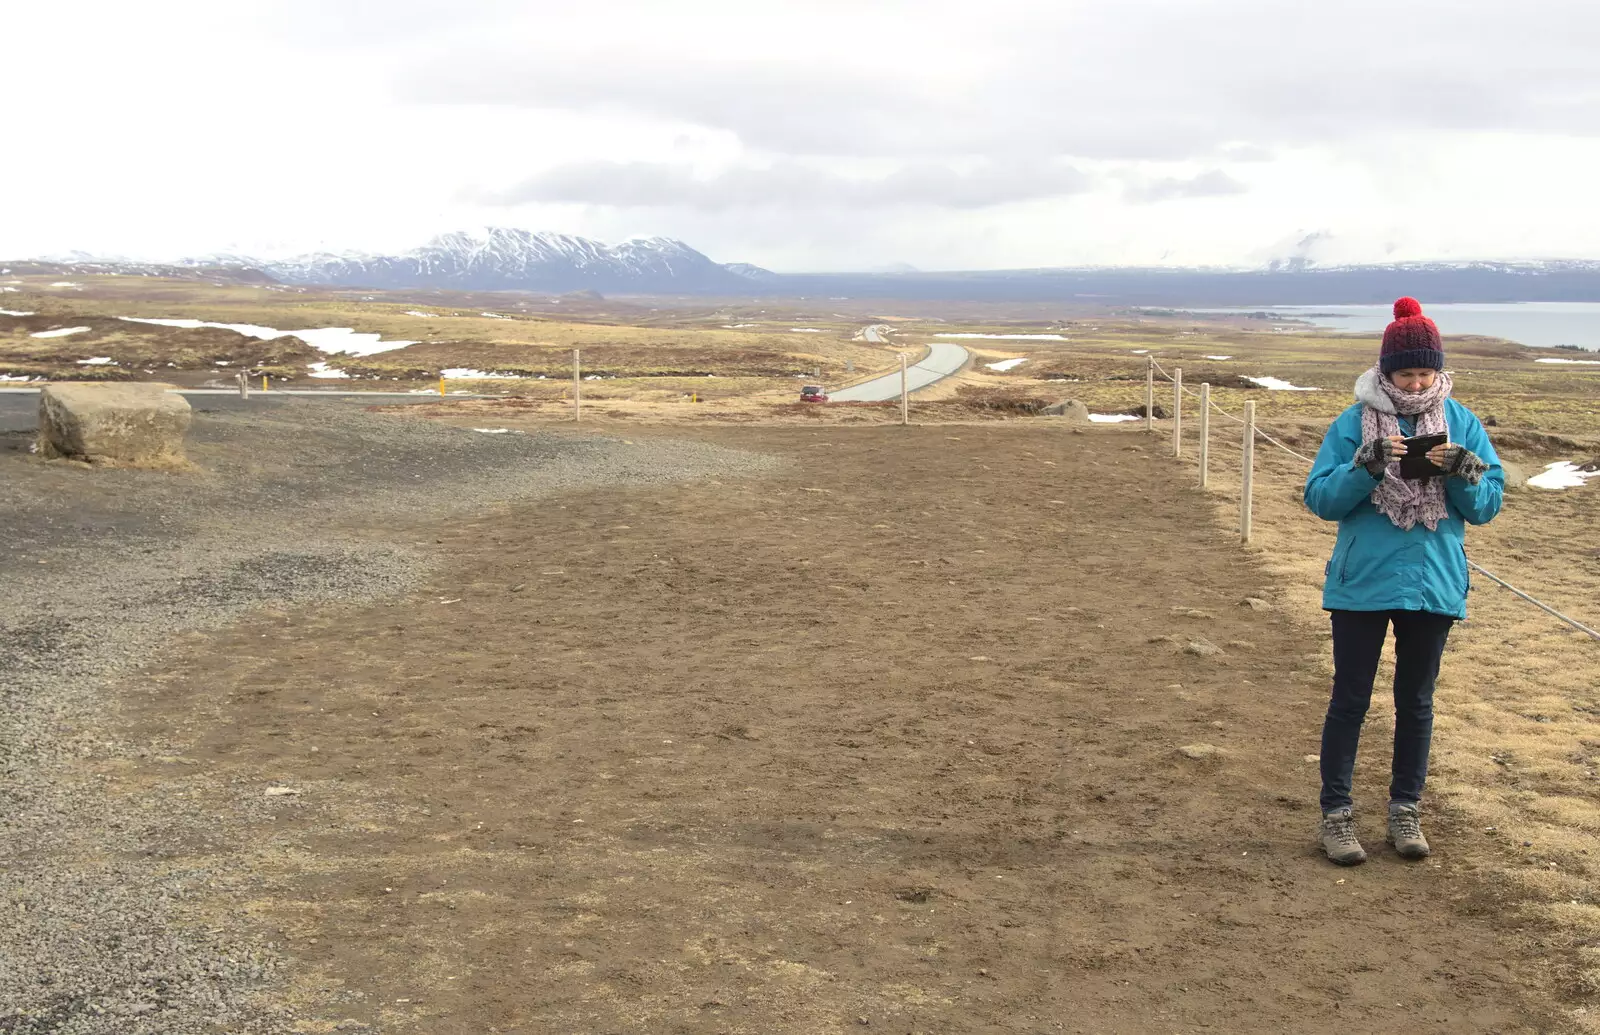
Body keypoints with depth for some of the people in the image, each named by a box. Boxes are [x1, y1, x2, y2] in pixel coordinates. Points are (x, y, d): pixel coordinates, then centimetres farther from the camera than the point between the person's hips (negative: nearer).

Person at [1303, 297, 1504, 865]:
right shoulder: (1355, 422, -5)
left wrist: (1463, 473, -19)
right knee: (1350, 700, 5)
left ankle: (1406, 810, 26)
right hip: (1363, 584, -2)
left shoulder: (1461, 423, 1)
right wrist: (1367, 466, -24)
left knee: (1416, 701, 13)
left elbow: (1488, 505, 1)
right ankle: (1336, 813, 14)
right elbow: (1320, 498, -8)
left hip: (1434, 584, 2)